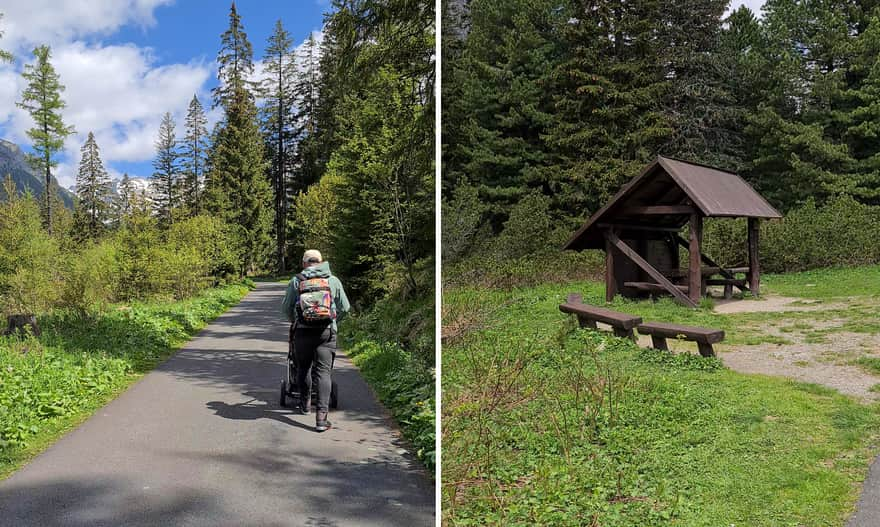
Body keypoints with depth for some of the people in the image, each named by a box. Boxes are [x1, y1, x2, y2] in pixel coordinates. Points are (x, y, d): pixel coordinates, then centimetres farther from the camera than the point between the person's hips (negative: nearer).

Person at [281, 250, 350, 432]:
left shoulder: (296, 281, 4)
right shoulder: (333, 280, 6)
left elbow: (286, 307, 8)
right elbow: (345, 307, 7)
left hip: (303, 331, 1)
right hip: (327, 331, 0)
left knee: (303, 368, 20)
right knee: (323, 372, -1)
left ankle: (305, 403, 36)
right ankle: (321, 416, -10)